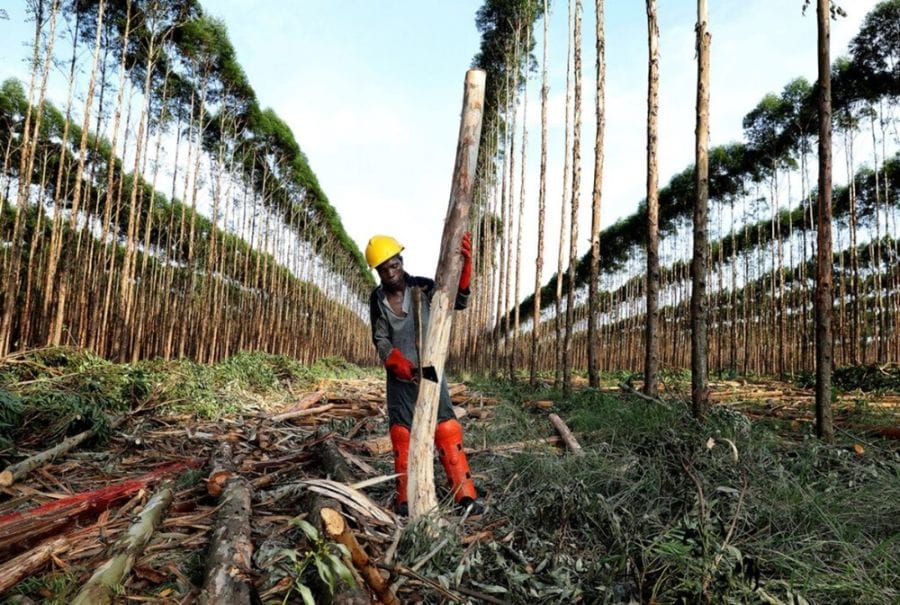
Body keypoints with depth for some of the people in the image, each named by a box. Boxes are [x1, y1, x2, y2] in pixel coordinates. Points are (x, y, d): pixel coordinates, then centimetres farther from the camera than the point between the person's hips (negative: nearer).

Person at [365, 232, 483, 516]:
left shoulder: (424, 287, -7)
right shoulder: (377, 299, 0)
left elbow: (458, 302, -17)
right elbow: (380, 340, -2)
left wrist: (463, 264, -32)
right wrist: (399, 363, -21)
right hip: (399, 378, 2)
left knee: (447, 431, -5)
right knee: (402, 436, 6)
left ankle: (465, 494, 1)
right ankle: (405, 498, 16)